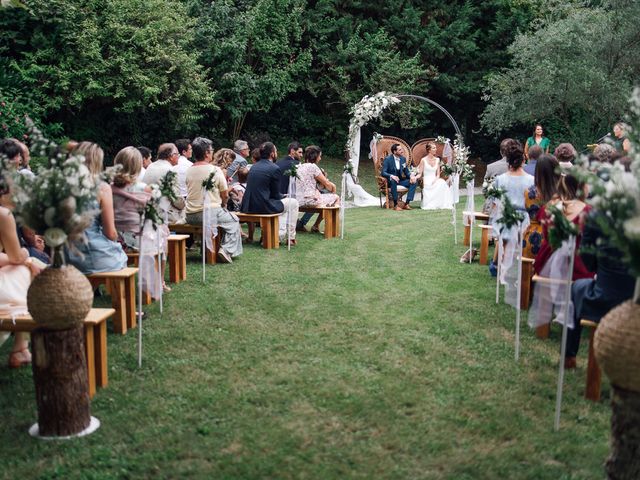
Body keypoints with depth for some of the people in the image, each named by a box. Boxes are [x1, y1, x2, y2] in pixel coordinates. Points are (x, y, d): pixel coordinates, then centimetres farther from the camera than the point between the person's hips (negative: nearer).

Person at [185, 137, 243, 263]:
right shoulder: (215, 170, -10)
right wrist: (223, 205, 18)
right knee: (234, 221, 16)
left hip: (190, 216, 6)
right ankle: (226, 250, -1)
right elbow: (225, 195, -4)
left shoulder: (189, 171, 5)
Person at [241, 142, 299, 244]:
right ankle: (291, 237, 20)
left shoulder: (254, 167, 12)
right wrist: (284, 196, 18)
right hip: (263, 207, -8)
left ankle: (281, 234, 27)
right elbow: (276, 195, -5)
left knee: (281, 203, 31)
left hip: (248, 207, 8)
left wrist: (281, 196, 25)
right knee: (293, 203, 14)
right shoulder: (274, 169, -10)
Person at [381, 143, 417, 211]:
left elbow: (406, 172, 9)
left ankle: (407, 203, -21)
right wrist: (392, 176, -38)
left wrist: (411, 176, -15)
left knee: (414, 182, -17)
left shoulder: (403, 159, 5)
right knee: (393, 181, -40)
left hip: (400, 179, 6)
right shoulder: (388, 159, -12)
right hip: (390, 180, -5)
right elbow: (383, 173, -18)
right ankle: (395, 205, -34)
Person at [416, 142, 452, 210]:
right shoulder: (423, 160, -3)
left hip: (435, 181, 4)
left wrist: (435, 180, -11)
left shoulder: (437, 160, 11)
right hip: (426, 182, -4)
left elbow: (438, 174, 10)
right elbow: (420, 174, -3)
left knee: (442, 183, -31)